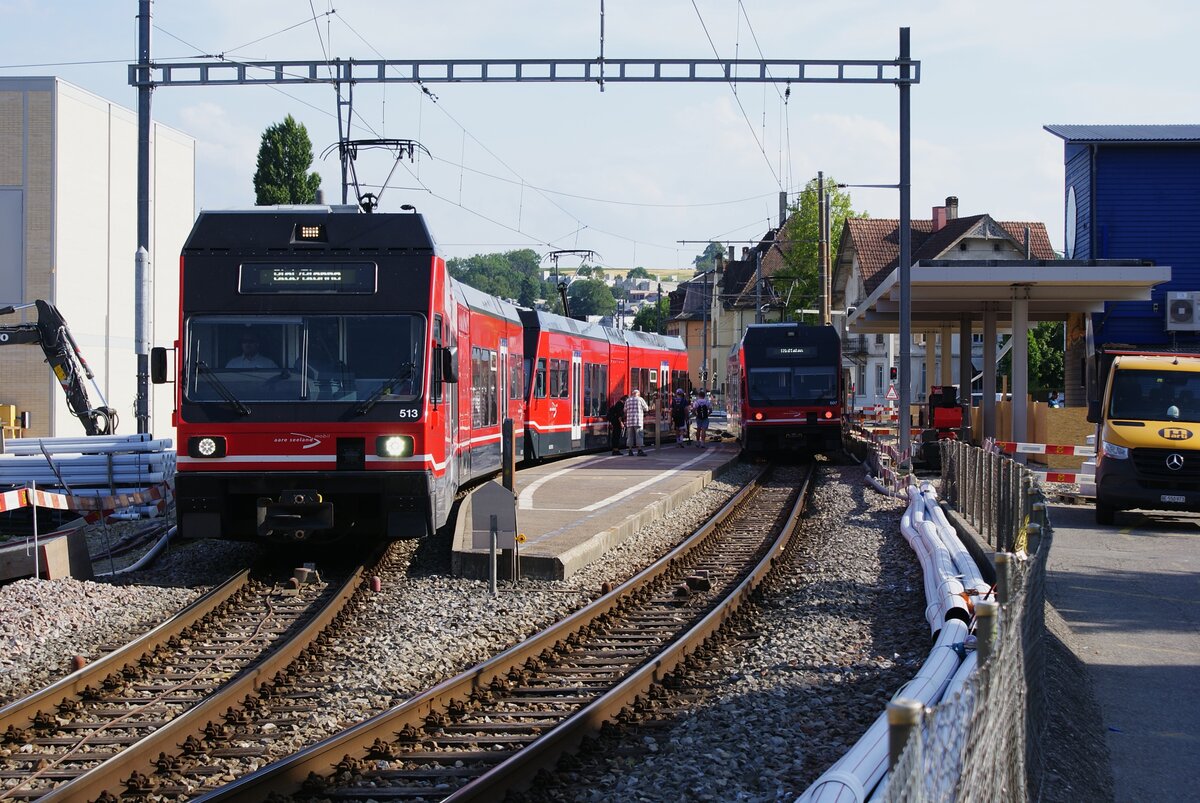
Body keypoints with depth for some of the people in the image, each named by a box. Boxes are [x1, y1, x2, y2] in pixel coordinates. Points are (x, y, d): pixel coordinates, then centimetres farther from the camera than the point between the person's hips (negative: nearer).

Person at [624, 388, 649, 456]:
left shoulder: (628, 400, 10)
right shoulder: (640, 399, 0)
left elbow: (625, 410, 15)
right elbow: (646, 408, 5)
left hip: (629, 420, 4)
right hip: (638, 420, -4)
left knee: (630, 436, 7)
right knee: (639, 435, -4)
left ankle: (630, 451, 6)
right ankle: (639, 450, -10)